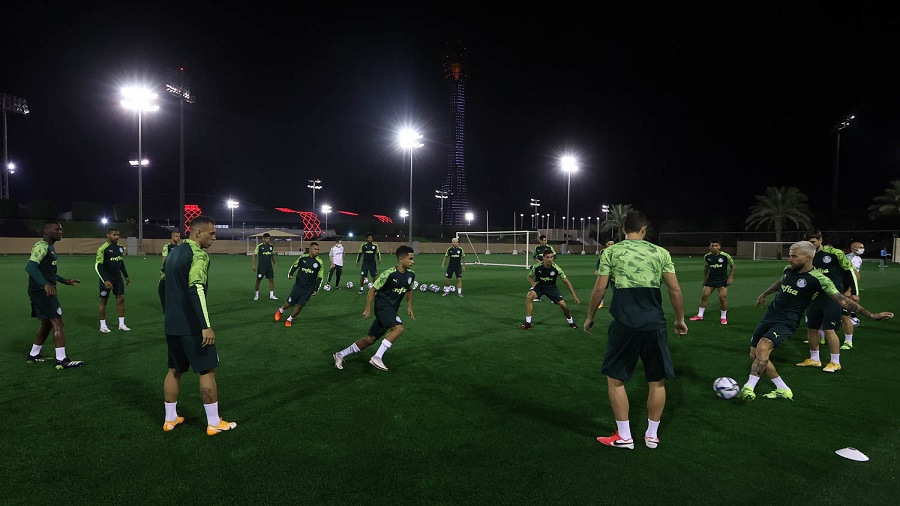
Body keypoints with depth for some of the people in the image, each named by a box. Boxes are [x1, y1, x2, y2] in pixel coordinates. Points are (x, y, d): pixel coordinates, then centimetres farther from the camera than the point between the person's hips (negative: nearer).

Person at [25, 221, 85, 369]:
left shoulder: (49, 247, 17)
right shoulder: (42, 246, -15)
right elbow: (30, 267, -29)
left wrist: (65, 281, 31)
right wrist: (45, 284, -40)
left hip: (44, 291, 11)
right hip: (41, 291, -11)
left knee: (47, 323, 19)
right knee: (58, 323, -10)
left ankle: (33, 355, 31)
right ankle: (62, 360, -10)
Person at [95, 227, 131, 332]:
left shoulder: (120, 247, 6)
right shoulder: (103, 249, -16)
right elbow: (98, 266, -18)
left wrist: (126, 276, 20)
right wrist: (105, 281, -25)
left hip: (117, 277, 6)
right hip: (107, 278, -6)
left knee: (121, 298, 3)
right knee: (104, 300, 4)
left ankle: (121, 324, 10)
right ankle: (103, 325, 14)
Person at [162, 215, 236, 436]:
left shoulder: (175, 251, 13)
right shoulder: (198, 254, -16)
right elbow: (196, 289, -26)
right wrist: (206, 326, -26)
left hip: (172, 324, 9)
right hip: (192, 325, -9)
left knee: (175, 370, 17)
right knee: (207, 371, 1)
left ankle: (170, 419, 27)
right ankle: (214, 423, 9)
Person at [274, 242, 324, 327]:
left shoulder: (319, 262, -6)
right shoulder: (303, 257, -5)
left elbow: (319, 277, 2)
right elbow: (295, 266, 11)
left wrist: (316, 289, -3)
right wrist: (290, 274, -6)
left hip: (309, 288, 0)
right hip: (298, 285, 0)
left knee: (299, 305, -2)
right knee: (290, 303, 5)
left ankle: (289, 320, 21)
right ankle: (280, 311, 37)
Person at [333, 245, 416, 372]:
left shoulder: (411, 274, 0)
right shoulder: (389, 274, -19)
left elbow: (409, 290, 19)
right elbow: (373, 289, -11)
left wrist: (409, 306, 9)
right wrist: (368, 309, -13)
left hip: (392, 310, 7)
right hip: (382, 306, -7)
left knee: (370, 339, 10)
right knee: (399, 327, -30)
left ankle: (340, 355, 24)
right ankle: (377, 357, -21)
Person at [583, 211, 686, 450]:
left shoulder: (611, 252, 3)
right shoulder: (661, 253, 8)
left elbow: (599, 289, 0)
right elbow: (675, 290, 6)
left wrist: (590, 317, 13)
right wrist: (680, 320, 19)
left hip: (625, 323, -2)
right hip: (654, 323, 2)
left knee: (615, 378, 12)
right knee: (657, 380, 18)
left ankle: (624, 436, 16)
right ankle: (652, 435, 27)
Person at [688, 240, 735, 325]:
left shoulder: (725, 256, -13)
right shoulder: (707, 256, -2)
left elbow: (732, 266, 0)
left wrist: (731, 277, -7)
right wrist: (704, 279, 16)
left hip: (722, 280, -3)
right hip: (710, 279, 3)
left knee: (723, 298, -10)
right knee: (704, 296, 1)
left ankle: (723, 317, 9)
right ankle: (700, 315, 14)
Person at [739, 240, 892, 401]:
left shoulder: (818, 279, -14)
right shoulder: (788, 270, 5)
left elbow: (842, 300, -12)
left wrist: (871, 315, -18)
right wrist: (764, 294, 40)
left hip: (786, 323, -7)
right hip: (770, 315, 7)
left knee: (763, 347, -32)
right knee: (755, 355, 6)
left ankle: (749, 387, -30)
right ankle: (783, 390, 19)